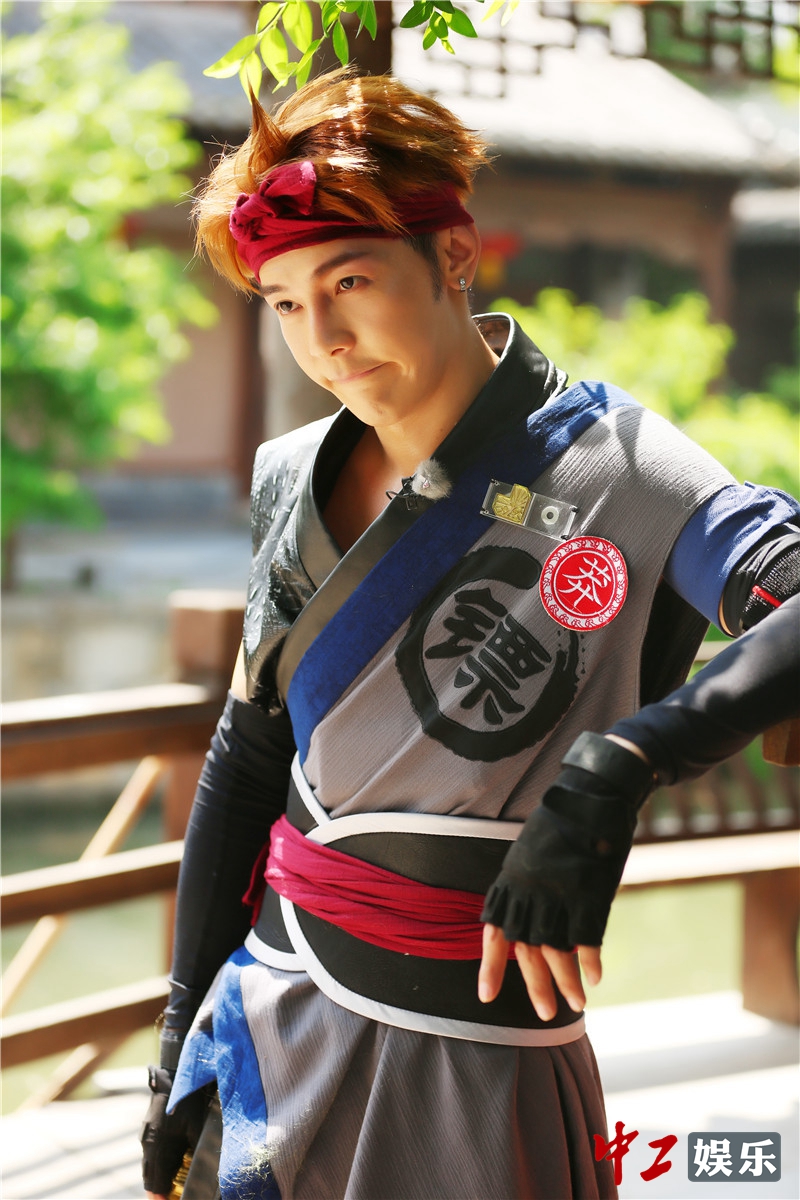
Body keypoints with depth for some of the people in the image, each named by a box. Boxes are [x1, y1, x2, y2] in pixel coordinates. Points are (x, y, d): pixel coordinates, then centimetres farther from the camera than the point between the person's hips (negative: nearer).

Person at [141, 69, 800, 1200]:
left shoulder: (603, 462, -14)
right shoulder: (295, 481, 3)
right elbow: (245, 762, 10)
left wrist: (609, 772, -41)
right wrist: (183, 1037, 10)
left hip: (473, 1057, -5)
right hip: (273, 1018, 5)